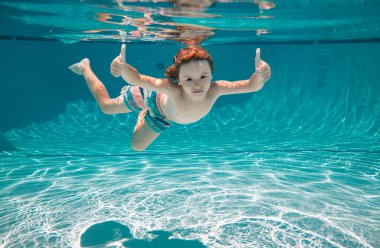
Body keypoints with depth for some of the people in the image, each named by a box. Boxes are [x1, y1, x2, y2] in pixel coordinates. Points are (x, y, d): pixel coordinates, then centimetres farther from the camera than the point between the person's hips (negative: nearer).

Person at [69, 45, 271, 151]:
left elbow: (252, 86, -48)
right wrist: (123, 66, -74)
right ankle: (85, 67, 45)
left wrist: (259, 75, -70)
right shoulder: (171, 89, -50)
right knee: (106, 105, 21)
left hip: (164, 114, 4)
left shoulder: (215, 90, -42)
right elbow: (137, 79, -53)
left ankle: (145, 113, 56)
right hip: (153, 97, -4)